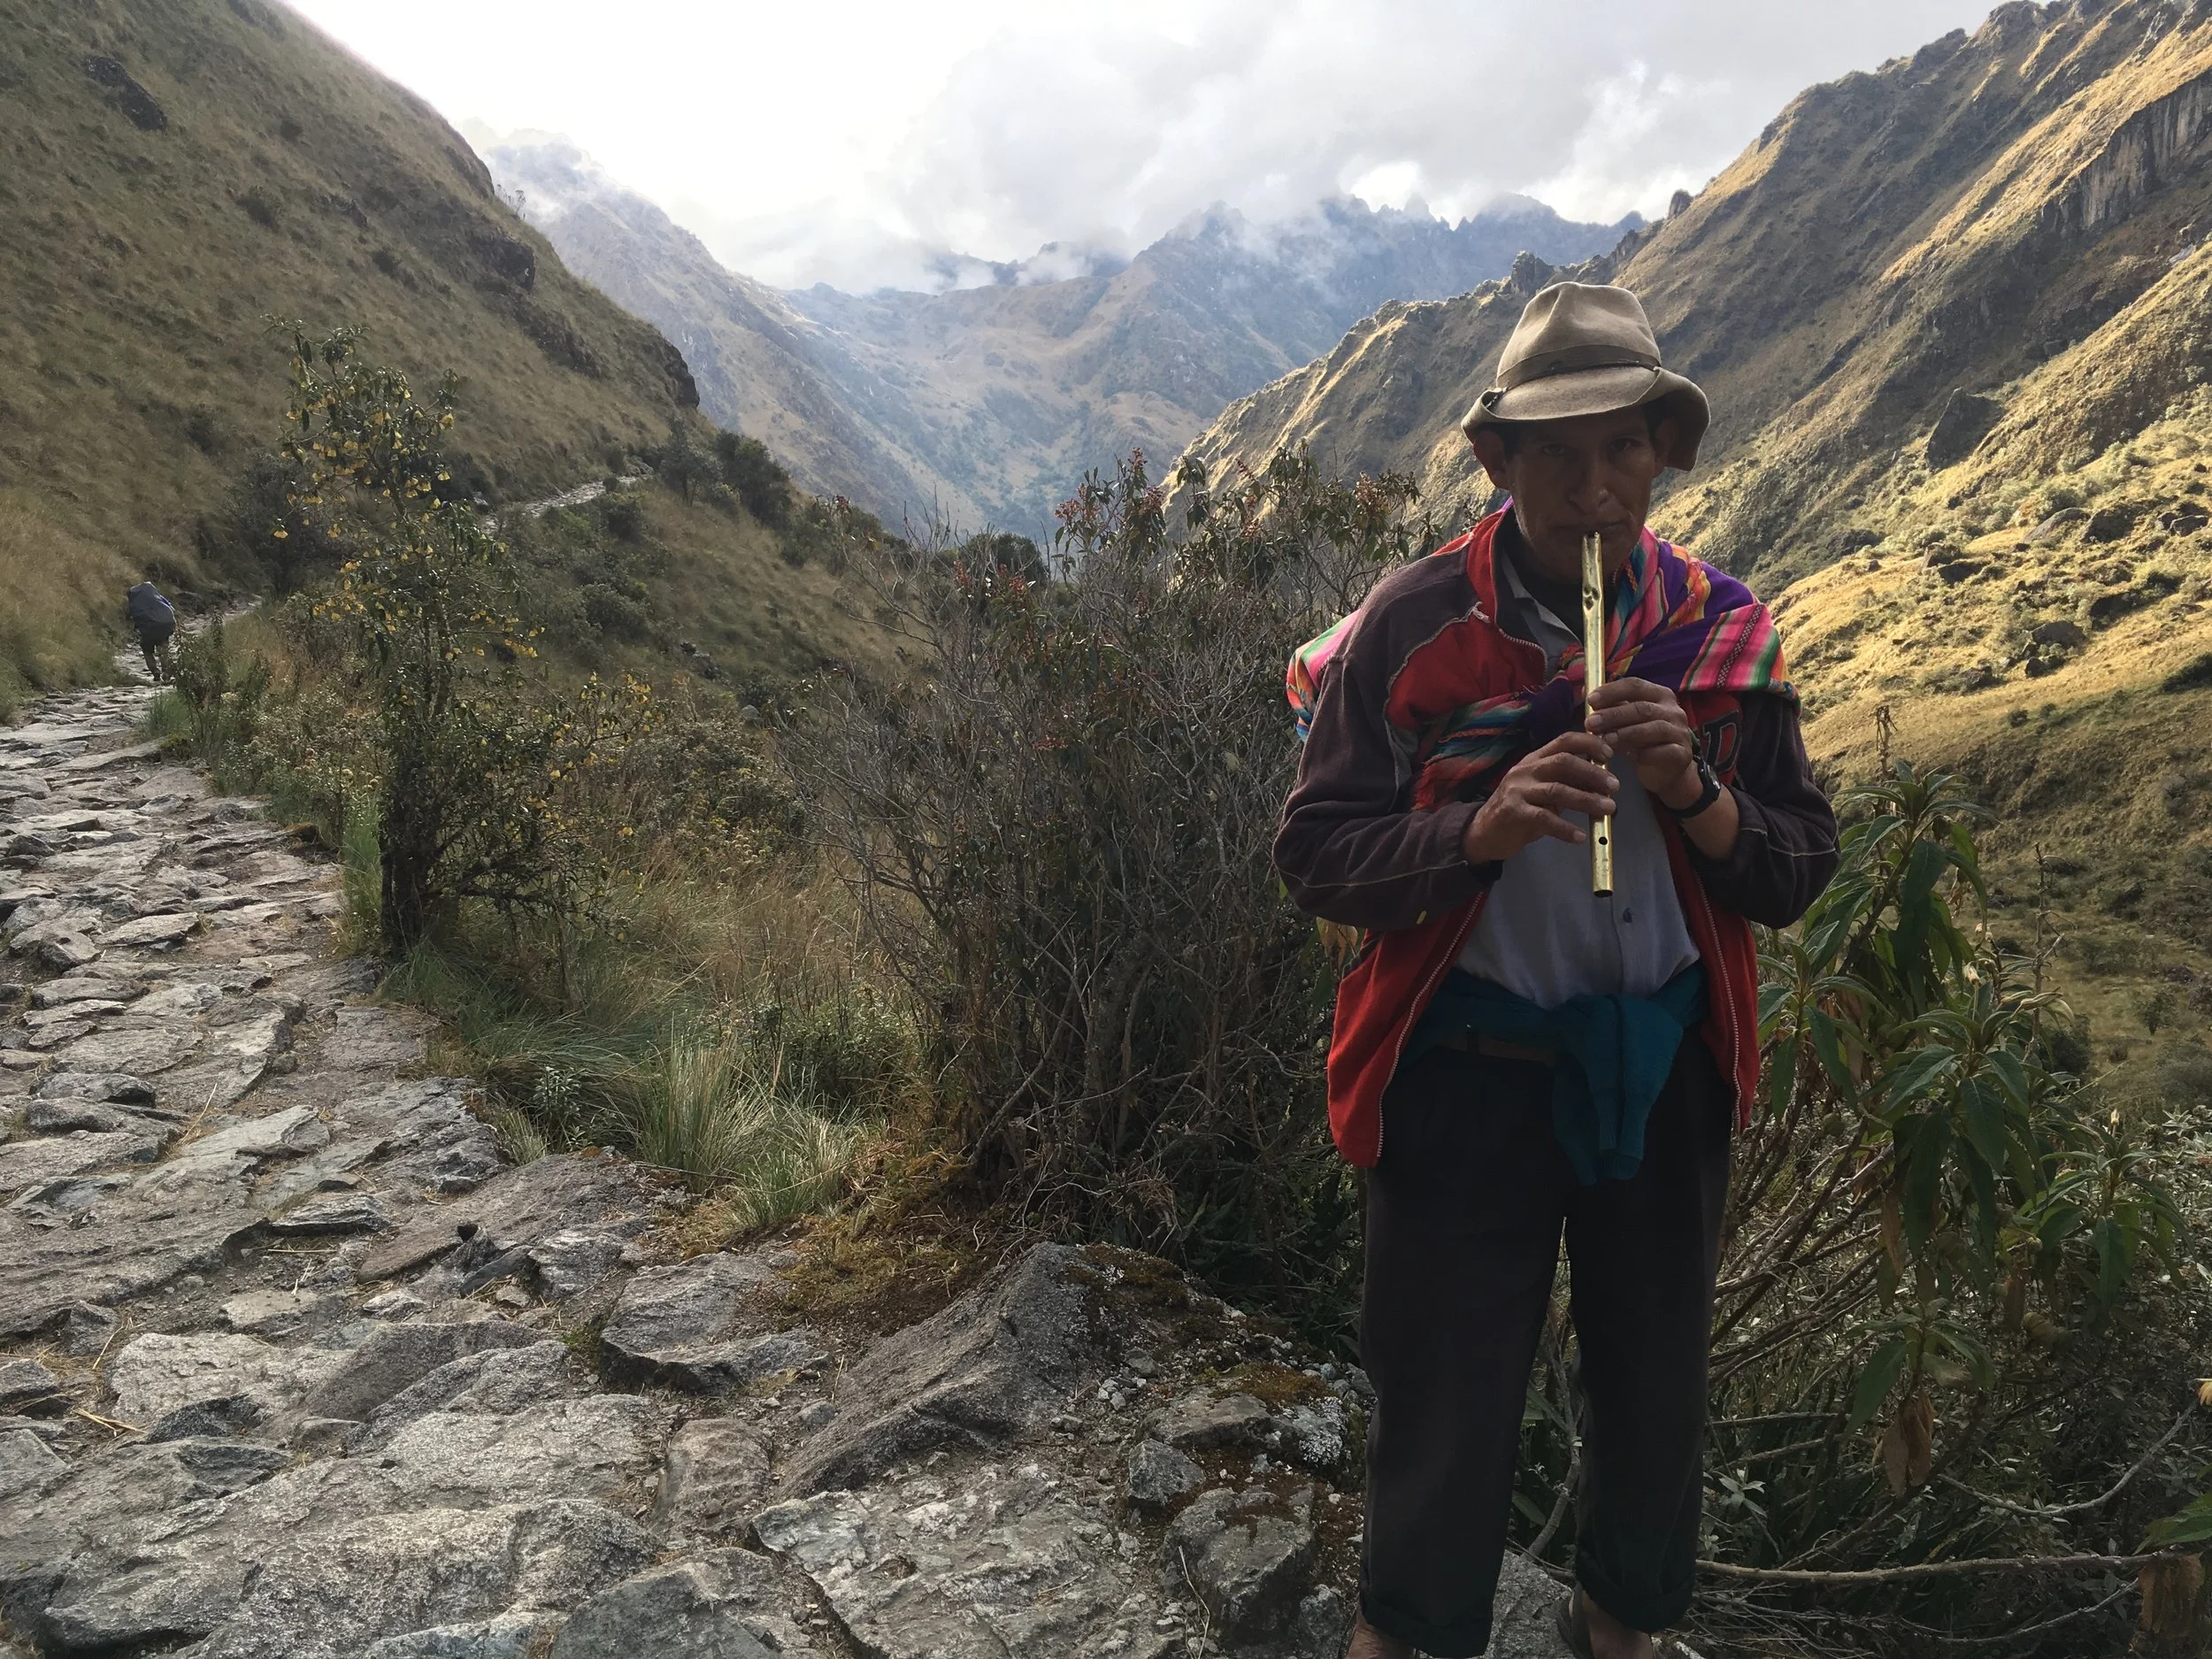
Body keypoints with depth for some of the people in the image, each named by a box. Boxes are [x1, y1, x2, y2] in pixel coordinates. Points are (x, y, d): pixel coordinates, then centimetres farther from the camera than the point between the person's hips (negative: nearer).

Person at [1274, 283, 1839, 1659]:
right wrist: (1480, 829, -29)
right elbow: (1315, 854, -12)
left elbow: (1799, 875, 0)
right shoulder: (1412, 625, -10)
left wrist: (1696, 791, -21)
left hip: (1667, 1061, 4)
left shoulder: (1723, 632, -1)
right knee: (1448, 1394, 8)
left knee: (1656, 1375, 20)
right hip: (1468, 1064, -3)